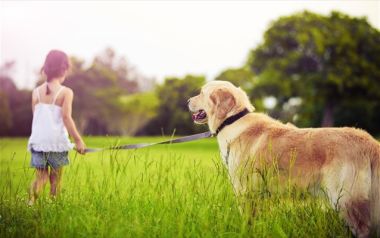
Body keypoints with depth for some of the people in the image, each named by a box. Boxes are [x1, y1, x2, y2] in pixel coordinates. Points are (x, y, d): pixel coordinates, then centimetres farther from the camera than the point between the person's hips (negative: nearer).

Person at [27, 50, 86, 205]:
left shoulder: (36, 92, 6)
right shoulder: (66, 92, -7)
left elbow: (36, 118, 9)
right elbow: (66, 117, -14)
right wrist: (78, 140, -10)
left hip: (38, 141, 3)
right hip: (57, 141, -3)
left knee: (41, 177, 10)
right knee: (56, 177, 14)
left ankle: (32, 200, -14)